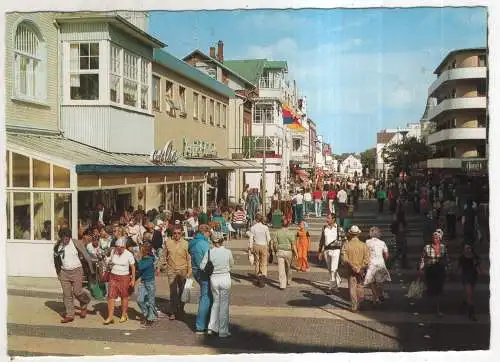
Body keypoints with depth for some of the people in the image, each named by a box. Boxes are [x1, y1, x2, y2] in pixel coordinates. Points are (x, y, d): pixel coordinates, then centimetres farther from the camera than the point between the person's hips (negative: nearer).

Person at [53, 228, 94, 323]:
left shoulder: (76, 243, -12)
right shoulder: (57, 246, 0)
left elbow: (86, 257, -7)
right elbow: (56, 260, 17)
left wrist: (91, 271, -5)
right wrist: (58, 272, 19)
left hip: (76, 271, -4)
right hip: (64, 272, 4)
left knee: (77, 292, -8)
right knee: (67, 294, 4)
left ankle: (84, 305, 23)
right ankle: (69, 315, 12)